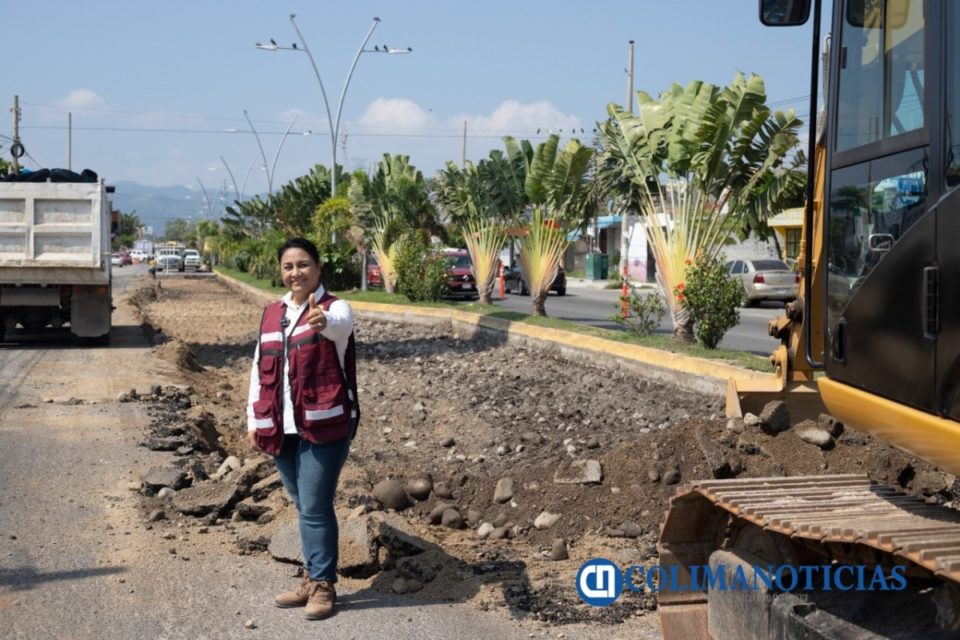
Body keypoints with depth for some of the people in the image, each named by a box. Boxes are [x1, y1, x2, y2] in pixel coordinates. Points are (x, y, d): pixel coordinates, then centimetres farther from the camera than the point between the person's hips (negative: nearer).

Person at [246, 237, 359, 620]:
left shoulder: (334, 309, -8)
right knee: (303, 508, 15)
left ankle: (323, 585, 8)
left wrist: (323, 322, -57)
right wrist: (254, 421, 12)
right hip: (281, 429, 6)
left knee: (315, 508, -5)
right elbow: (259, 369, 16)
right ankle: (311, 579, 26)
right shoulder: (271, 315, 11)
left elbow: (340, 324, -34)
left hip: (324, 425, -6)